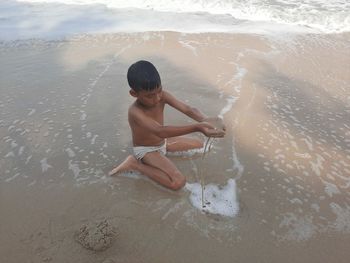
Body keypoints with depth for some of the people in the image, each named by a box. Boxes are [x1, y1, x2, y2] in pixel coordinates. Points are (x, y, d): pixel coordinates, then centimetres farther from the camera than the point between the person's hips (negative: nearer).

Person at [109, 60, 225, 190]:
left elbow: (187, 108, -26)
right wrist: (197, 127, -63)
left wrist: (204, 120, -49)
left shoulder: (162, 96, -18)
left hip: (162, 142, 7)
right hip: (146, 150, -7)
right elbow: (160, 131, -51)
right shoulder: (135, 112, -36)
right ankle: (135, 164, -10)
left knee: (199, 145, 14)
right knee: (178, 182, -24)